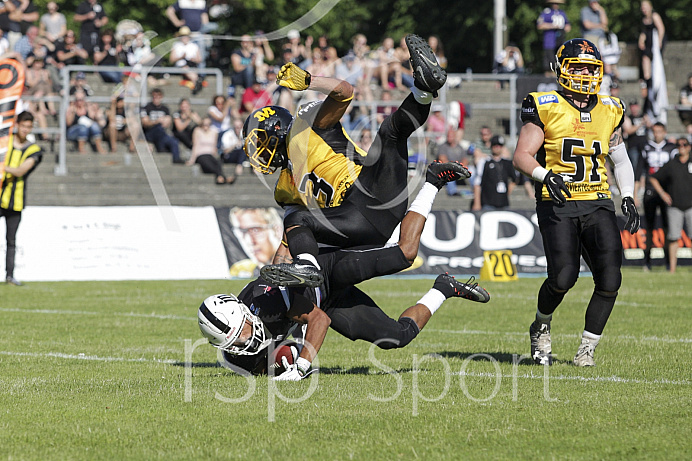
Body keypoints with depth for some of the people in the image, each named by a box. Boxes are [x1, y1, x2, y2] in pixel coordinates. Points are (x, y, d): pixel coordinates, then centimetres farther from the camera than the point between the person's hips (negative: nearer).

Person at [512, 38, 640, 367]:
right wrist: (545, 175, -23)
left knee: (610, 279, -12)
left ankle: (587, 348, 6)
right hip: (558, 205, -4)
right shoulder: (546, 108, -1)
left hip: (598, 204, 4)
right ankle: (541, 328, 13)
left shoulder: (609, 111, 13)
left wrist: (628, 198, 11)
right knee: (563, 277, -19)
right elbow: (522, 156, -4)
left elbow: (620, 160, 24)